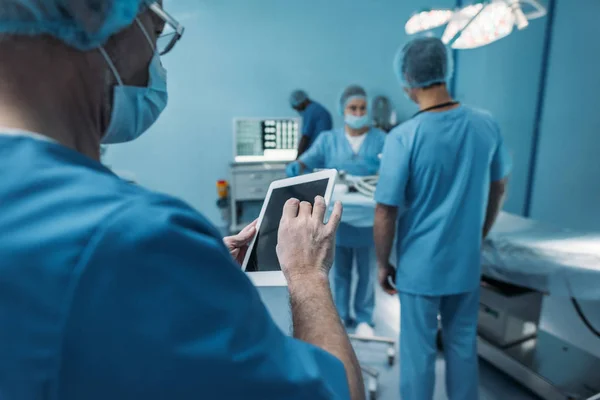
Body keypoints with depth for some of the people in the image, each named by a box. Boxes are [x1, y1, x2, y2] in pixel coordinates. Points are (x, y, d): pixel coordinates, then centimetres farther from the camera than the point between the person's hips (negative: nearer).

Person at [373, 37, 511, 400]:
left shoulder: (403, 137, -21)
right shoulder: (487, 125, -5)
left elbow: (386, 214, -18)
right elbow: (498, 189, 7)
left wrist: (383, 264, -3)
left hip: (420, 267, -4)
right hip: (467, 262, 5)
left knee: (418, 350, 14)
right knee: (463, 344, 23)